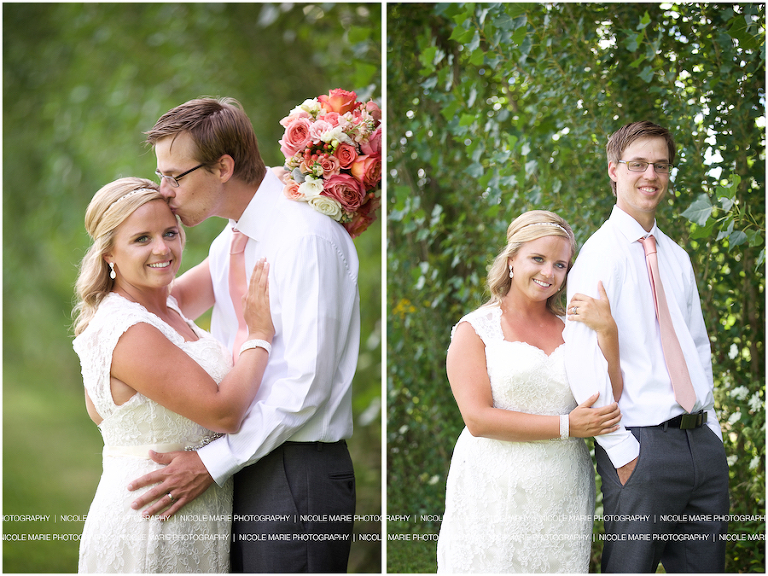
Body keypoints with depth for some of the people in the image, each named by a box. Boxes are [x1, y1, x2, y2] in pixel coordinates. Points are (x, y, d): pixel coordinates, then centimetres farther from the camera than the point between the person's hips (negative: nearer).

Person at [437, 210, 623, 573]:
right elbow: (478, 419, -10)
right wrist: (566, 426, -13)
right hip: (494, 499, -3)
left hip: (563, 501, 3)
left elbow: (609, 404, 2)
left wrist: (608, 333, -10)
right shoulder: (475, 330, 1)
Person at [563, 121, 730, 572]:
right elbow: (585, 363, -15)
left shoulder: (677, 256, 15)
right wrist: (622, 453, -16)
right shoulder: (602, 254, -8)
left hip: (703, 444, 7)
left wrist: (711, 428, 11)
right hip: (644, 445, -7)